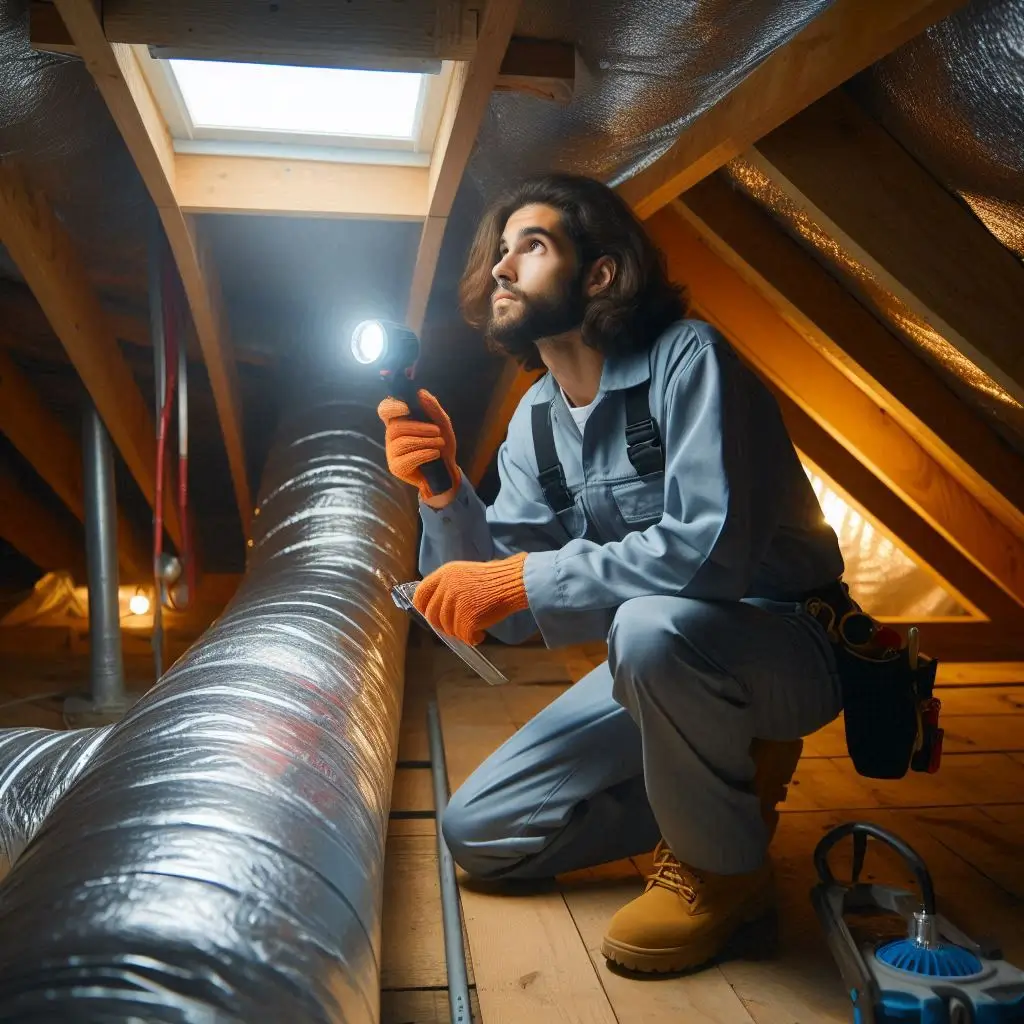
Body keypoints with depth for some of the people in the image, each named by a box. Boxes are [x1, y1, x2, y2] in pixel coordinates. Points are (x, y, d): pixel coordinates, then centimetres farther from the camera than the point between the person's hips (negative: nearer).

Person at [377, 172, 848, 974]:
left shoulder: (685, 357, -19)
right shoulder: (534, 422, 1)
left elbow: (712, 549, -34)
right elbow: (511, 619, -5)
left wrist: (521, 579, -31)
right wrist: (443, 493, -20)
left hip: (788, 644, -6)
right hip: (662, 664, 7)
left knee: (652, 624, -41)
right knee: (477, 834, 2)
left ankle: (724, 868, -12)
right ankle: (727, 777, 11)